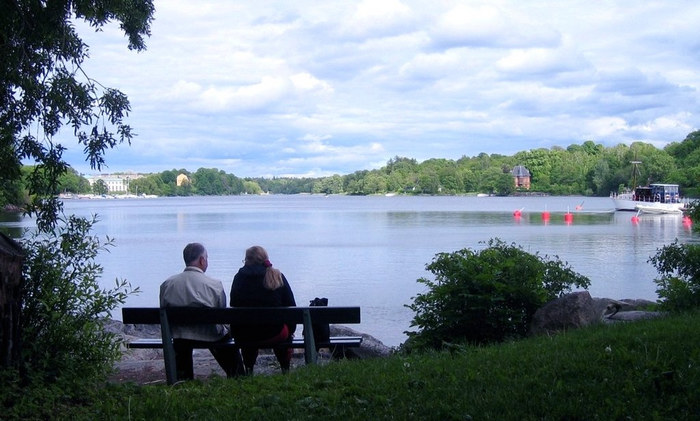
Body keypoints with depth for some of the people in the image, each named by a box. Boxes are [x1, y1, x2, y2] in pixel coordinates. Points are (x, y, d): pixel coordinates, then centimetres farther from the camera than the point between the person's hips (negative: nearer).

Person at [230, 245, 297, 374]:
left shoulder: (239, 277, 0)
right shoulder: (278, 276, 0)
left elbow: (233, 305, 6)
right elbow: (291, 306, 1)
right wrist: (291, 329, 16)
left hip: (243, 336, 1)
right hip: (273, 335, -1)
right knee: (286, 331, 33)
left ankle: (248, 370, 39)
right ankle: (286, 370, 34)